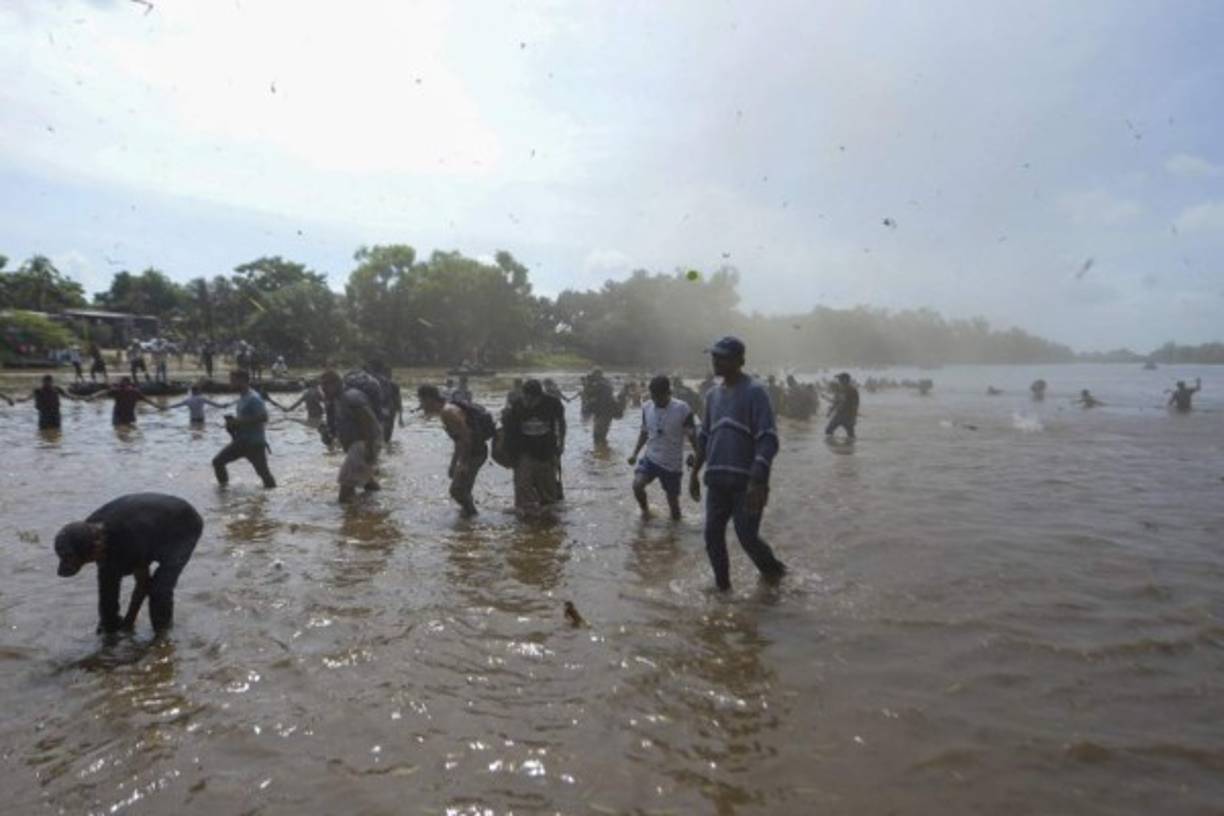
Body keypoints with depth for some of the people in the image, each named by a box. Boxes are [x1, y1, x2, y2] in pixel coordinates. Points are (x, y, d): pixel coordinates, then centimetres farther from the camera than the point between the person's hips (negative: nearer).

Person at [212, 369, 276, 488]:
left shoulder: (253, 398, -18)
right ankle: (223, 486, 24)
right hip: (241, 441, 9)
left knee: (263, 472, -3)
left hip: (255, 443, -9)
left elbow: (263, 417, -29)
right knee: (217, 461, 7)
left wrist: (239, 421, -25)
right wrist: (232, 422, 2)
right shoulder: (241, 398, 11)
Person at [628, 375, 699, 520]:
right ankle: (645, 509, 7)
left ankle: (675, 514, 41)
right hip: (651, 458, 3)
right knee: (637, 485, -23)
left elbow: (692, 436, -9)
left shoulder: (682, 409, -16)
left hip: (672, 464, -2)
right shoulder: (646, 407, -4)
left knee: (674, 508, 4)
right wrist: (635, 453, 4)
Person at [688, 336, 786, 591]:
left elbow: (768, 441, -17)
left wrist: (758, 483, -23)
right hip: (717, 480, 6)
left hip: (746, 482, -6)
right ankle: (722, 585, 21)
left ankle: (773, 569, 26)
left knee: (747, 536, -2)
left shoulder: (755, 392, -11)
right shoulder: (712, 394, 10)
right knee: (713, 535, 4)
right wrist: (694, 473, 17)